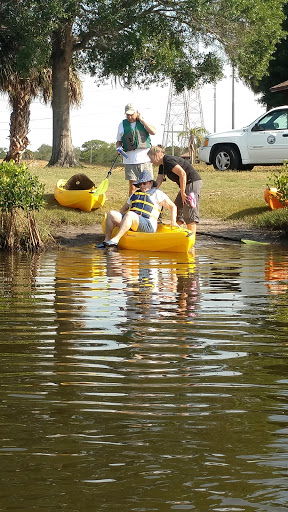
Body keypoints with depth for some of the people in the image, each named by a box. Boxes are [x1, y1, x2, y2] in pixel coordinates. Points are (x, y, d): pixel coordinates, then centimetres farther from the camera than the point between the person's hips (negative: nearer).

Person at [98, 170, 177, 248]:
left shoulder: (157, 193, 12)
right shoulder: (135, 194, 30)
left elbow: (172, 207, 10)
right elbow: (125, 208, 37)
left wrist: (173, 221, -3)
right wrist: (119, 219, 22)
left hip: (148, 225, -6)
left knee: (130, 214, -37)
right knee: (111, 214, -13)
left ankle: (116, 239, -49)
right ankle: (107, 240, -22)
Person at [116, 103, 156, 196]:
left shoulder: (143, 122, 8)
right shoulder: (122, 124, 9)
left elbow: (153, 132, -8)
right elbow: (119, 141, 17)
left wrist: (142, 120, -7)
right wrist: (118, 148, -5)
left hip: (145, 158, 0)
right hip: (130, 160, 0)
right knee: (132, 186, -1)